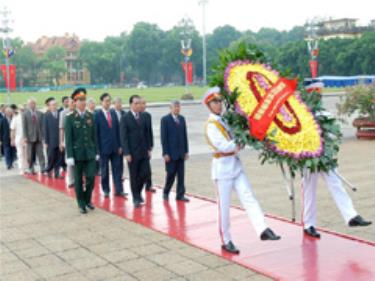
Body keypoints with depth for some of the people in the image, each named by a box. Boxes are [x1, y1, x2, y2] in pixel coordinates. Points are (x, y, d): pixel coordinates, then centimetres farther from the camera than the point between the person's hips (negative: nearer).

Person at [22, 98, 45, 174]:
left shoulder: (40, 114, 6)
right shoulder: (25, 114, 0)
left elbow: (42, 125, 7)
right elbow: (24, 127, -3)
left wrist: (43, 136, 2)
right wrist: (25, 137, -10)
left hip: (39, 137, 1)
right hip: (30, 137, -1)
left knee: (41, 154, -3)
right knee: (30, 155, 6)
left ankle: (43, 169, -3)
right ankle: (31, 169, 16)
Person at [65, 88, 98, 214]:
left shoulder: (90, 116, 6)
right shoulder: (70, 118, -5)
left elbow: (94, 136, 9)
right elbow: (68, 138, -7)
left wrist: (96, 152, 7)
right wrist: (69, 156, -11)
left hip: (90, 153, 3)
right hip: (77, 154, -3)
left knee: (91, 178, 0)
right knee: (78, 180, 6)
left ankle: (87, 199, 21)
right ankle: (81, 204, 18)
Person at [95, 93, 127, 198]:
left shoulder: (113, 113, 8)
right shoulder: (97, 115, -6)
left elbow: (118, 130, 10)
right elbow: (96, 133, -6)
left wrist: (120, 145, 5)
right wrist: (97, 148, -9)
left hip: (115, 147, 4)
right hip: (104, 147, -4)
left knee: (117, 169, 4)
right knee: (104, 170, 6)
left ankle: (119, 190, 8)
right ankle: (106, 190, 18)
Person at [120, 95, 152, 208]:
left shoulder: (143, 117, 8)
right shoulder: (125, 118, -8)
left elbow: (147, 134, 12)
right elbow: (123, 137, -11)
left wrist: (149, 148, 7)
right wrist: (126, 153, -15)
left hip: (144, 151, 5)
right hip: (132, 153, -5)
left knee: (145, 173, 3)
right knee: (134, 176, 3)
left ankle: (138, 191, 27)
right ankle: (136, 198, 15)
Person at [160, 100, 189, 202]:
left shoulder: (182, 119, 10)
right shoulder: (165, 119, -6)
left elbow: (185, 135, 12)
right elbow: (163, 137, -8)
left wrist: (186, 151, 8)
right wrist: (165, 153, -12)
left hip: (181, 152, 5)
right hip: (170, 152, -5)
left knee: (181, 174, 5)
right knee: (171, 174, 0)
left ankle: (180, 195, 12)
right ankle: (166, 193, 20)